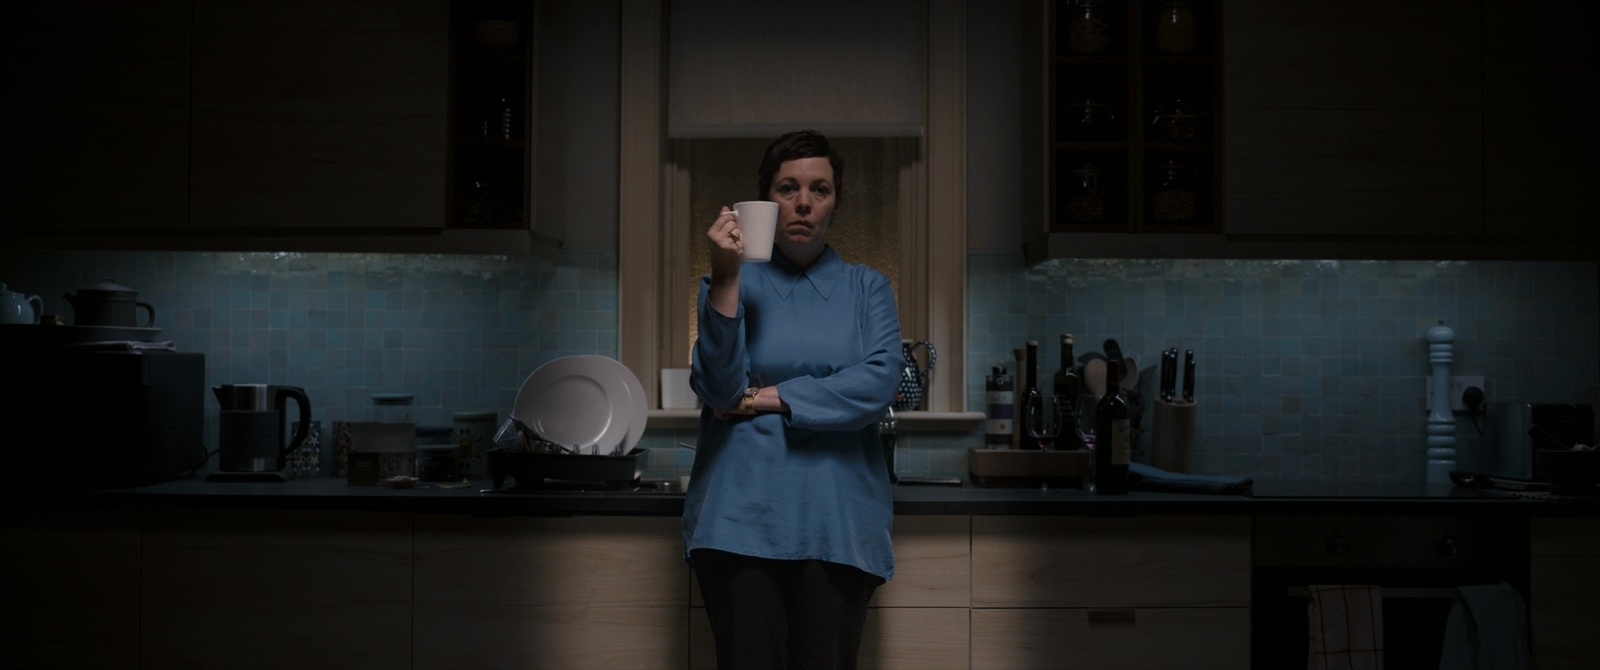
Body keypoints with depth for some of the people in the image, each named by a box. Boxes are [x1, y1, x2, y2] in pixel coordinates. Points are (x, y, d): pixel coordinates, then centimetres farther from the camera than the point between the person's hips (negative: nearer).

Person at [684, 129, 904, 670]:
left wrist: (765, 398, -6)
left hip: (837, 518, 1)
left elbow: (878, 385, -5)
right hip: (742, 515, -1)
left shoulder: (867, 289, 12)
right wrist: (726, 278, -15)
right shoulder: (731, 282, 9)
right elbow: (719, 387, -6)